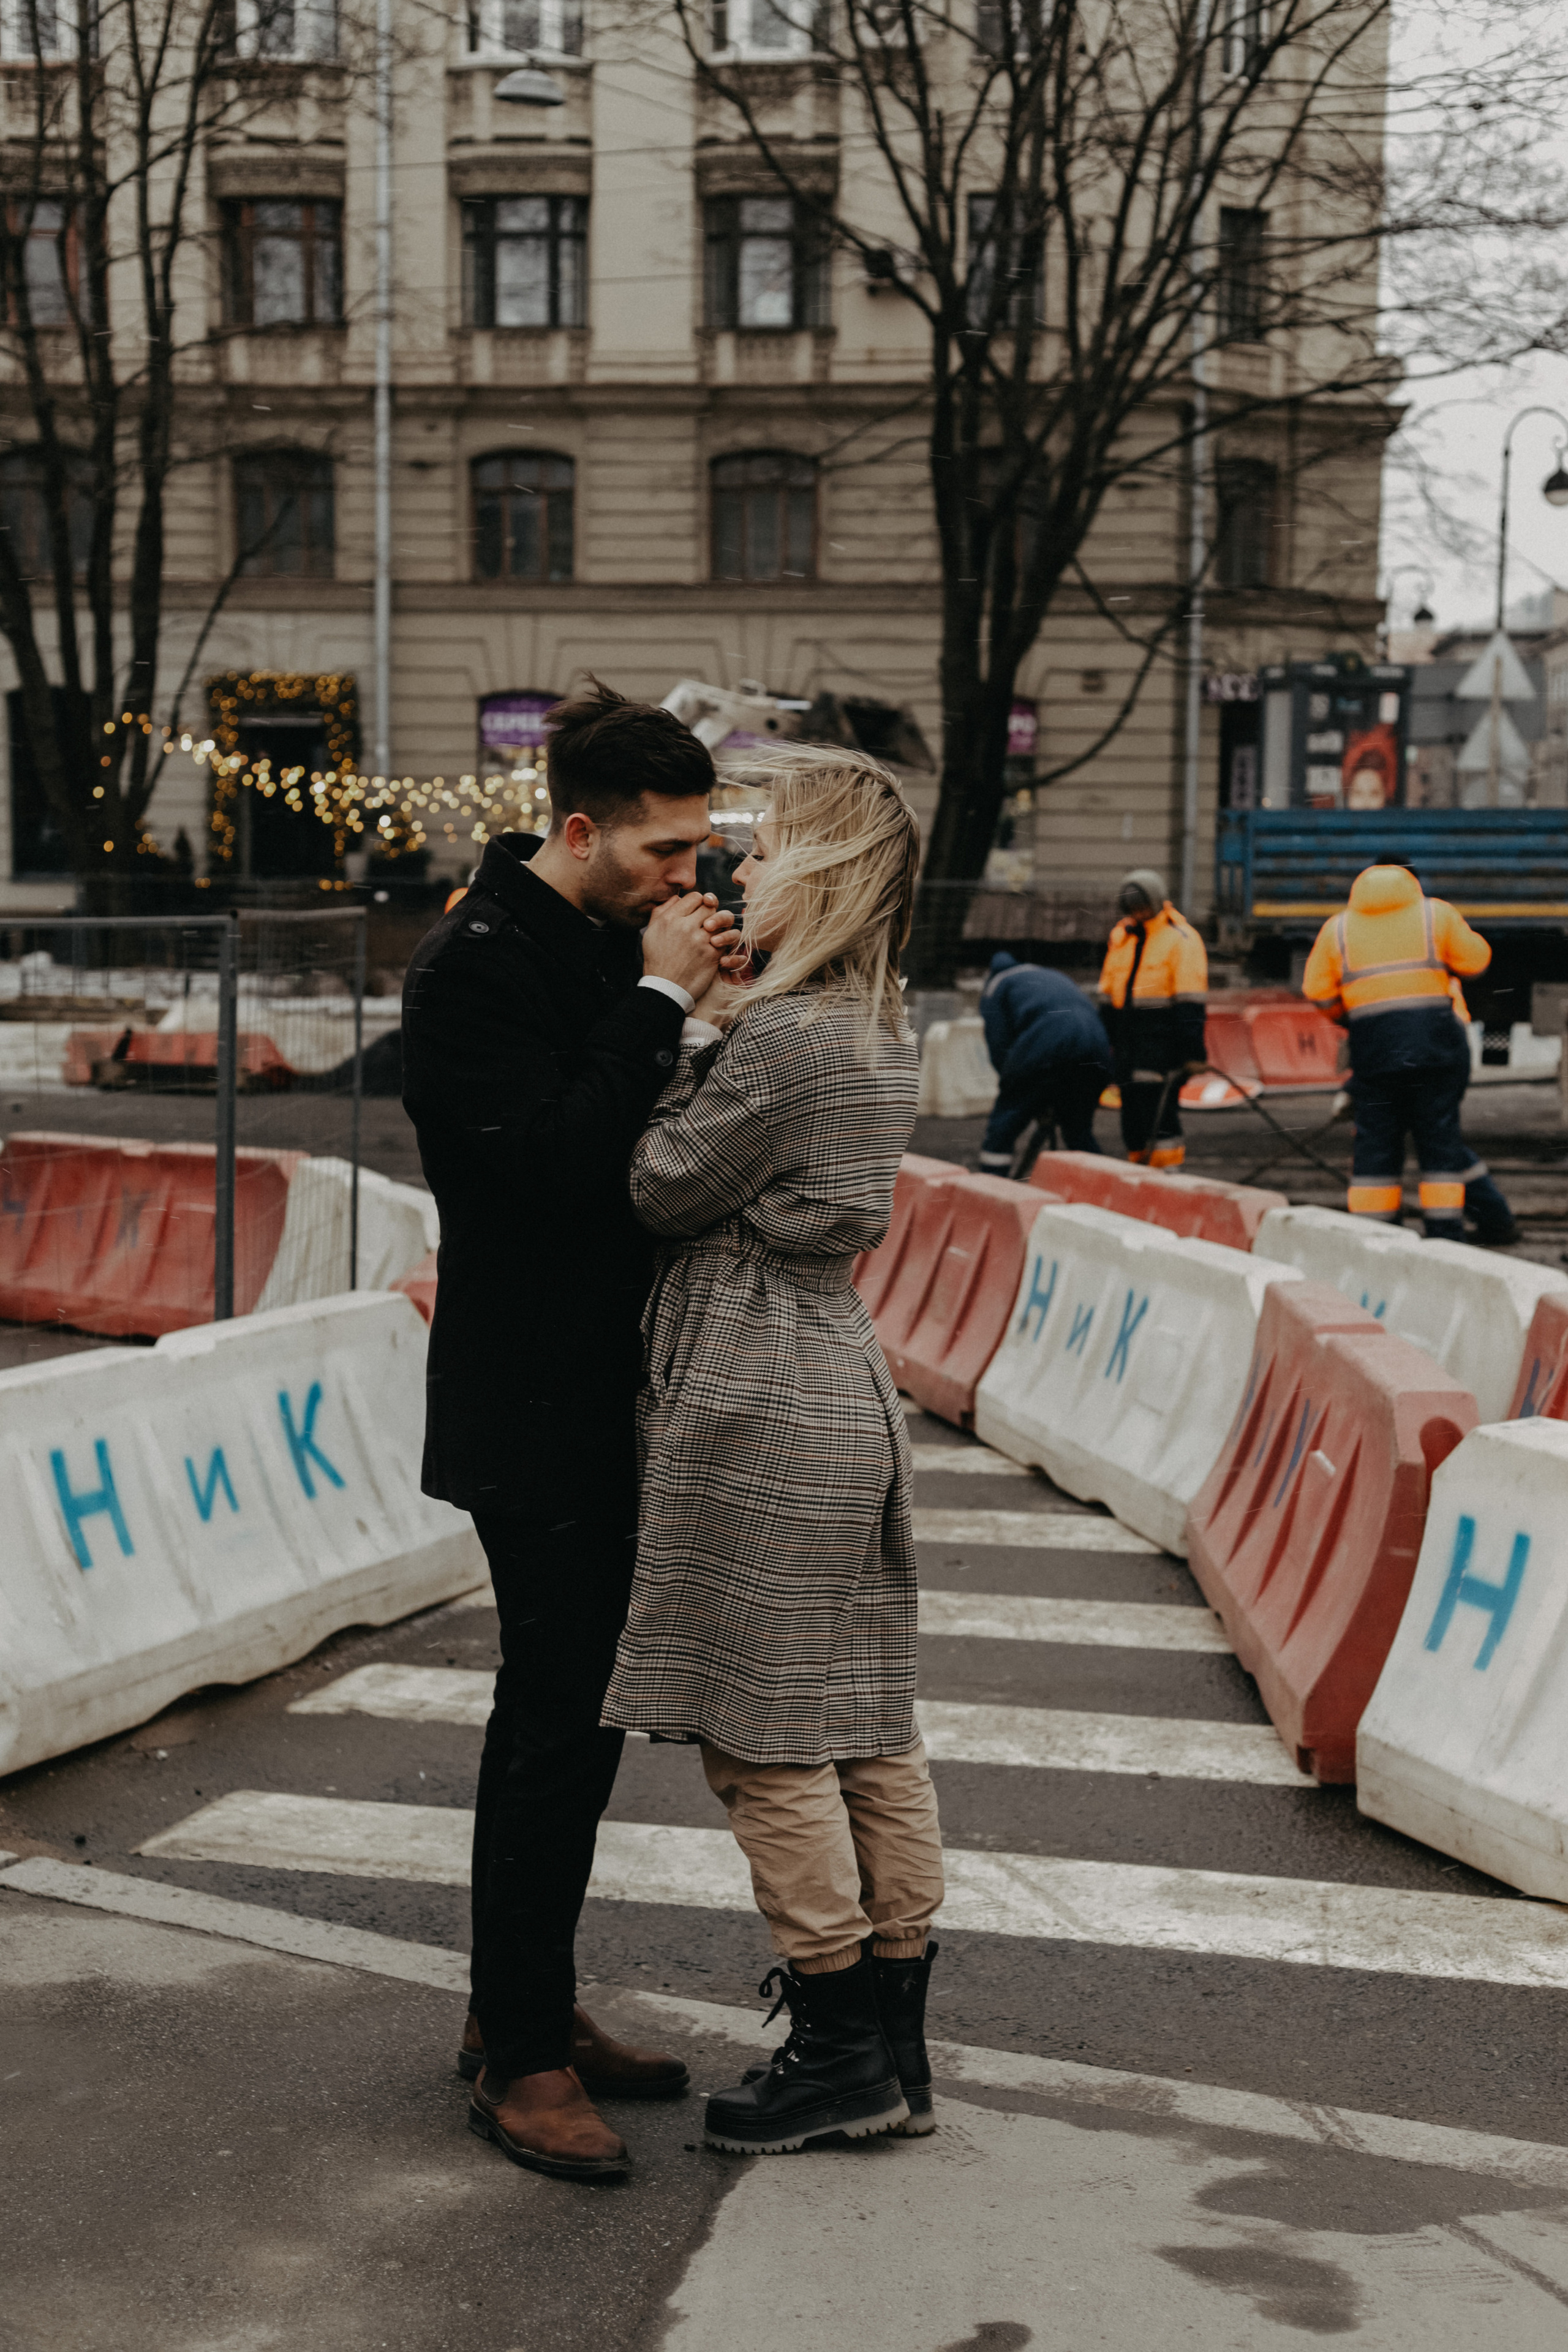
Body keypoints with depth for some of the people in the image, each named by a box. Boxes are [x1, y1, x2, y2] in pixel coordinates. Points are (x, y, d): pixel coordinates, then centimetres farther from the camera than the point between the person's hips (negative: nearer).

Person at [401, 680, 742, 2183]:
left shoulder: (618, 943, 11)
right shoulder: (476, 964, -14)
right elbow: (549, 1162, -25)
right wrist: (660, 1002, -21)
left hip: (610, 1401, 9)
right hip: (533, 1417, -9)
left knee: (581, 1713, 14)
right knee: (553, 1723, -4)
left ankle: (525, 2008, 26)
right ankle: (522, 2059, 7)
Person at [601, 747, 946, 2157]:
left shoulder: (782, 1037, -18)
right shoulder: (881, 1033, 11)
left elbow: (663, 1189, -11)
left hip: (757, 1411, -10)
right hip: (845, 1390, 10)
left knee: (764, 1739, 1)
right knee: (868, 1731, 12)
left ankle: (842, 2051, 9)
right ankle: (895, 2042, 20)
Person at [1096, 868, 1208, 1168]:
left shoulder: (1181, 939, -7)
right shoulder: (1121, 936, 15)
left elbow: (1190, 1000, -12)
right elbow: (1108, 992, 20)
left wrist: (1192, 1052, -18)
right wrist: (1106, 1042, 17)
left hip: (1162, 1034, -7)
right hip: (1128, 1035, 7)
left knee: (1158, 1105, -12)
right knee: (1131, 1103, 8)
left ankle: (1167, 1167, -8)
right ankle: (1139, 1164, 16)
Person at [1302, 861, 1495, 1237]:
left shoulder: (1338, 928, 11)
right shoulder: (1436, 913, 7)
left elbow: (1317, 991, 11)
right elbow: (1475, 960, 7)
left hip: (1373, 1047, 1)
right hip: (1435, 1040, -1)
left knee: (1376, 1140, 7)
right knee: (1440, 1138, 5)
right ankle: (1444, 1235, 2)